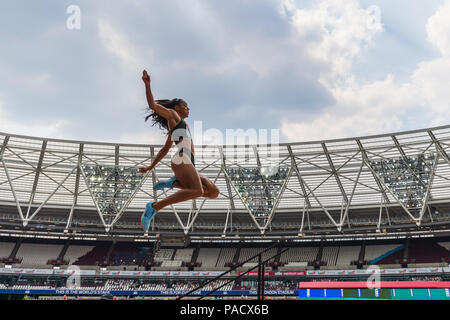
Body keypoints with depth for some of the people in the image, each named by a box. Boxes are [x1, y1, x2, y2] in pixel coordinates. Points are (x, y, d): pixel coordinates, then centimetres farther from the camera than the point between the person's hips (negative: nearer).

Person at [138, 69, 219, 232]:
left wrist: (150, 167, 31)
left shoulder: (177, 127, 37)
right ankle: (154, 207, -31)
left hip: (189, 165, 9)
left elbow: (164, 149, 34)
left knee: (214, 192, -6)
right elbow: (152, 105, 4)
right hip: (182, 160, -9)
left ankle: (174, 183, -6)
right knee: (197, 191, -32)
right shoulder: (172, 115, 17)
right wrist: (147, 84, -7)